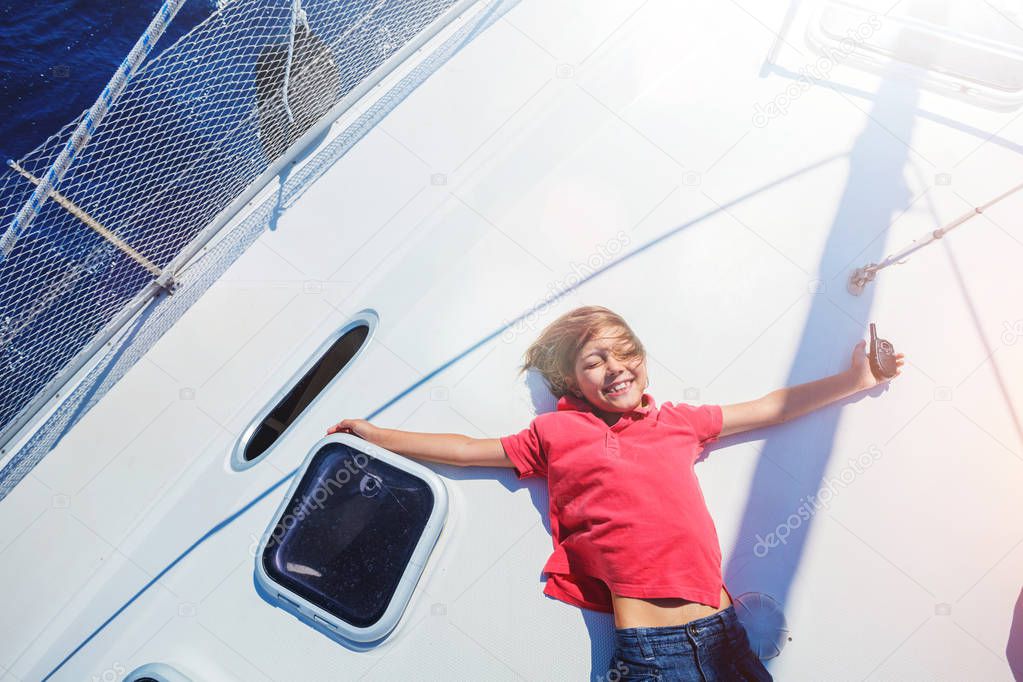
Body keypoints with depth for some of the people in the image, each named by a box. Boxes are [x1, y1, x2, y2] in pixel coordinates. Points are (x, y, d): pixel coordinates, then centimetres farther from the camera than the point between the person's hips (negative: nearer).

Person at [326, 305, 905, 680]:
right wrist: (376, 435, 18)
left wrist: (854, 380, 22)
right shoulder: (555, 433, 7)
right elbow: (465, 450, 13)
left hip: (723, 631, 4)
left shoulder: (678, 421, 13)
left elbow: (770, 409, 21)